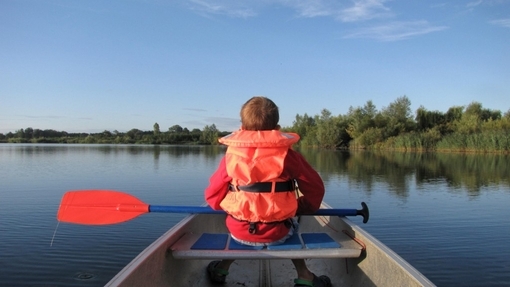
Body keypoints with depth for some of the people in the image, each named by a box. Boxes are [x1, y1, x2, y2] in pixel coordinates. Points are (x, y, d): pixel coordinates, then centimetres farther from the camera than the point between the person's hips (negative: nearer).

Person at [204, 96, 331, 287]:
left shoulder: (230, 155, -5)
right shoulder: (287, 154, -9)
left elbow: (212, 194, 1)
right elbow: (315, 188, -4)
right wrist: (304, 207, 16)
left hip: (239, 232, 2)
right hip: (276, 232, -1)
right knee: (291, 227, 34)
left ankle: (222, 268, 40)